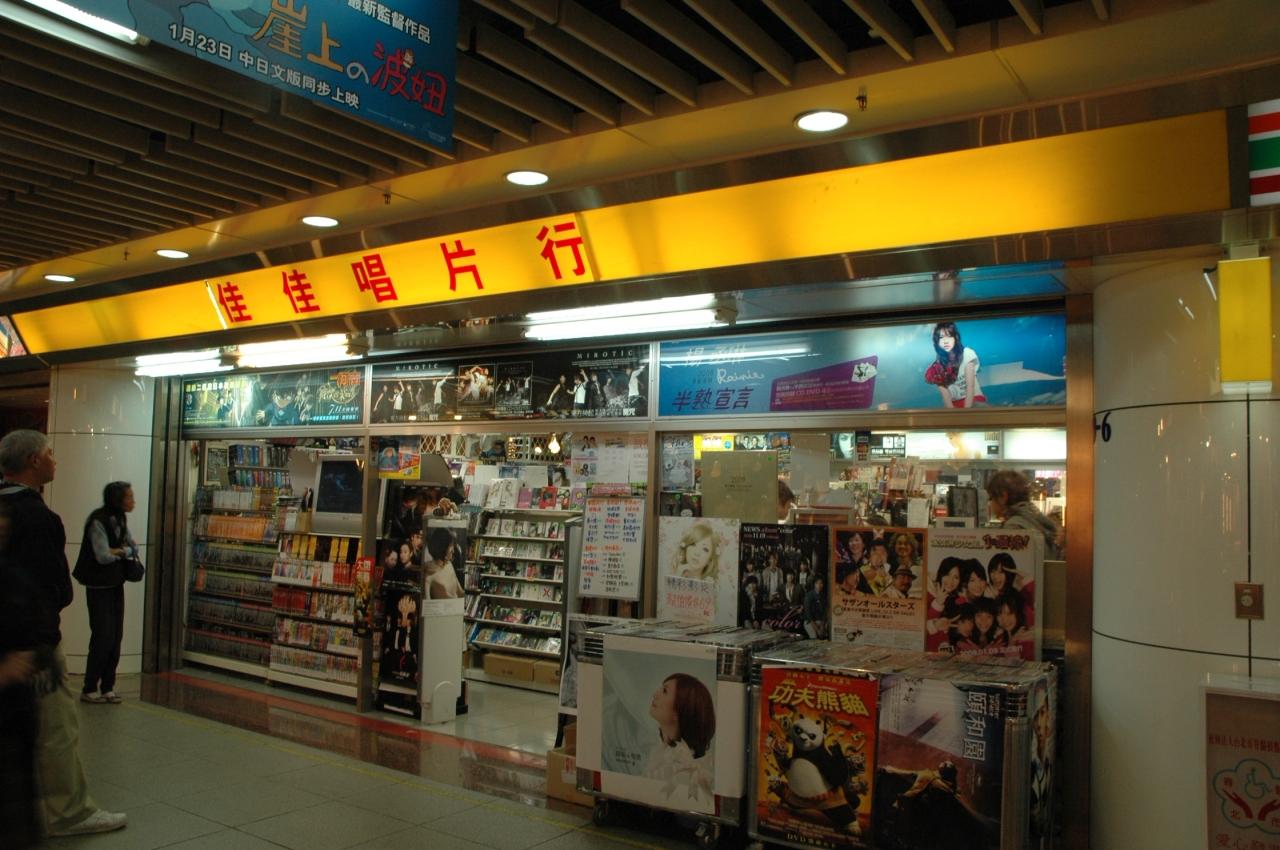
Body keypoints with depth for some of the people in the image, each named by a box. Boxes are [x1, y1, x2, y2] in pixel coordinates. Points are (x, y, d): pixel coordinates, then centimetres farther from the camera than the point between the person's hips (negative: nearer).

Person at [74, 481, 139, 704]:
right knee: (103, 637, -7)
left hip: (116, 586, 7)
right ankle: (89, 690, 5)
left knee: (116, 638, 5)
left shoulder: (120, 519, 7)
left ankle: (107, 688, 13)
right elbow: (103, 556, -22)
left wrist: (117, 551, -10)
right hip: (99, 587, -7)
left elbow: (134, 546, 10)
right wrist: (125, 552, -4)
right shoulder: (98, 522, -17)